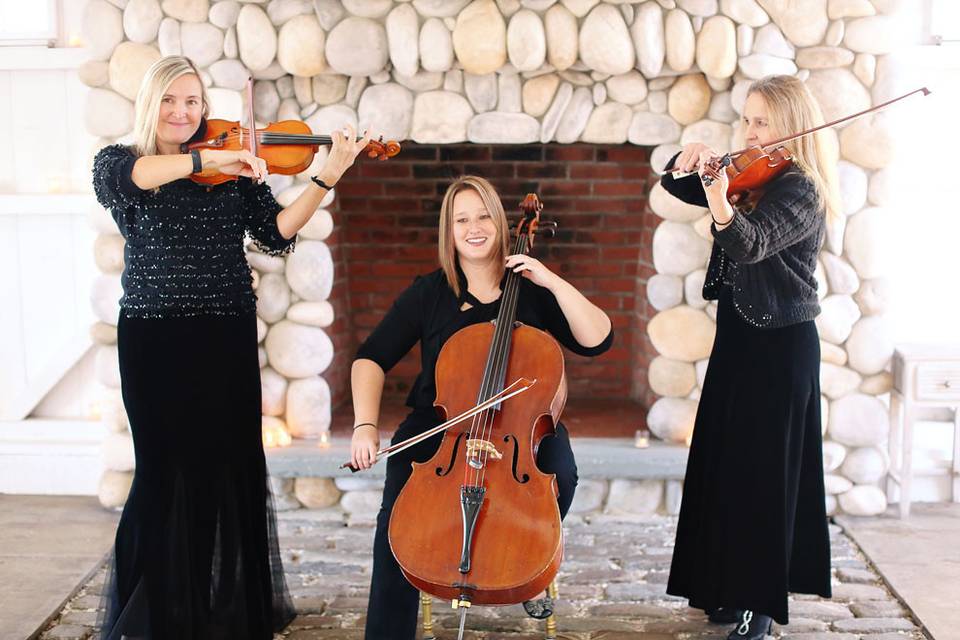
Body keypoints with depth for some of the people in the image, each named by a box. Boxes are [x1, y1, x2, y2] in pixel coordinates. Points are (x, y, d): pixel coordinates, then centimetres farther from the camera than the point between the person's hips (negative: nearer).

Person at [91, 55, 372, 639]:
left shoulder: (238, 172, 7)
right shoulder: (116, 163, 4)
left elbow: (276, 234, -2)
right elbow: (125, 175, -21)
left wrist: (328, 177, -12)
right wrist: (207, 159, -29)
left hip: (228, 336, 1)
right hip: (154, 338, -1)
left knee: (230, 466, 3)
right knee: (166, 467, 2)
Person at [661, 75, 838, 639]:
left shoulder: (800, 191, -16)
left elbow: (751, 244, -33)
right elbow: (677, 186, 13)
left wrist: (722, 206, -53)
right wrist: (687, 162, -8)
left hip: (779, 346, -8)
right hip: (740, 338, 9)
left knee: (762, 472, -4)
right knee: (726, 467, 14)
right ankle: (737, 588, 27)